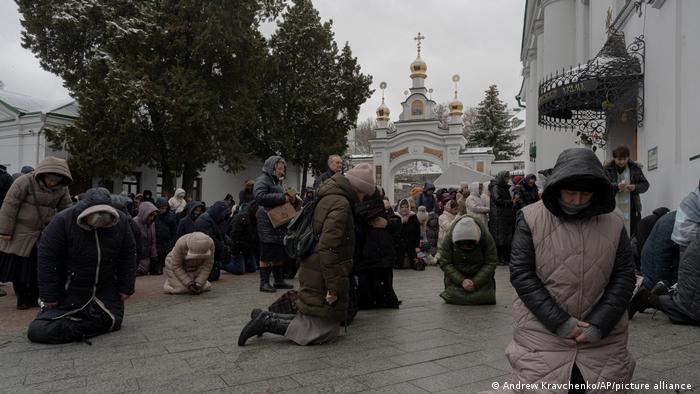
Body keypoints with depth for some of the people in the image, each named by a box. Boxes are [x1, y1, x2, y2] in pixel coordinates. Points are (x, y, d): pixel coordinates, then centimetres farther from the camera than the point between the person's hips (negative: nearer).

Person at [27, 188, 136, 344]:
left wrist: (126, 288, -1)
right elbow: (47, 259, -13)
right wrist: (49, 296, -11)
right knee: (38, 331, -13)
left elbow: (128, 256, -1)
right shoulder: (63, 221, -20)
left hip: (106, 289, 3)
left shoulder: (120, 221, -12)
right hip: (69, 291, -2)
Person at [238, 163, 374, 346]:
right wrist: (334, 286, -21)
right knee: (326, 331, -4)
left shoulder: (327, 199, 15)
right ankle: (268, 323, -6)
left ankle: (267, 318, 11)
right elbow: (329, 247, -24)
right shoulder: (341, 204, -16)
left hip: (312, 273, 10)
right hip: (322, 278, -10)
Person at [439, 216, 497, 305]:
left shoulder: (486, 238, -22)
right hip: (457, 276, 0)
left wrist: (475, 282, -24)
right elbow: (445, 263, -16)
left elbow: (491, 264, -15)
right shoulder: (448, 238, -22)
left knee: (483, 297, -13)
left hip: (480, 276, 0)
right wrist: (461, 280, -27)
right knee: (453, 296, -14)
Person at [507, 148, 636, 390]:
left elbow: (624, 277, 1)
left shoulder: (614, 223, 1)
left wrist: (599, 325, -10)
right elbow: (521, 274, -11)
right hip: (543, 334, -2)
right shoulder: (531, 219, -8)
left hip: (603, 338, 3)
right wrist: (559, 322, -15)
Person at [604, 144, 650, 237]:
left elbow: (645, 184, 7)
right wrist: (616, 186, -26)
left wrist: (635, 187, -14)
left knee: (635, 234, 7)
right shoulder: (608, 169, -2)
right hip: (614, 208, -2)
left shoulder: (635, 168, 4)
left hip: (632, 208, 2)